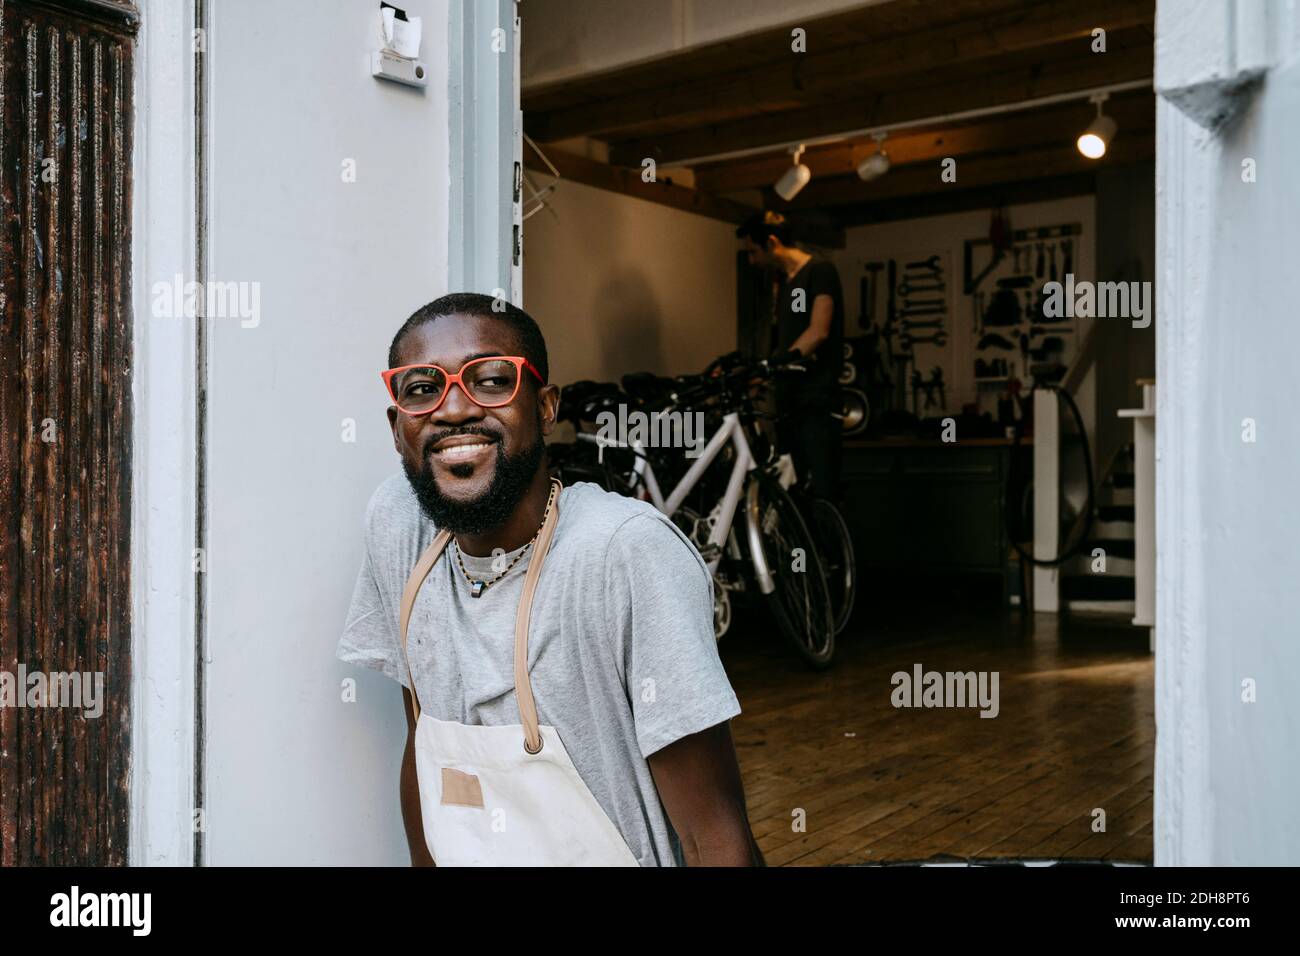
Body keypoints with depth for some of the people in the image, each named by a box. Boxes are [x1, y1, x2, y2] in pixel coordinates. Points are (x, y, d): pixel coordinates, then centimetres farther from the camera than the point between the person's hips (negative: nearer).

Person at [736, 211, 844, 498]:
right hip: (788, 400, 8)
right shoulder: (783, 281, 19)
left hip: (817, 401, -8)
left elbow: (818, 331, -16)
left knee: (821, 492, -11)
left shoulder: (819, 271, -6)